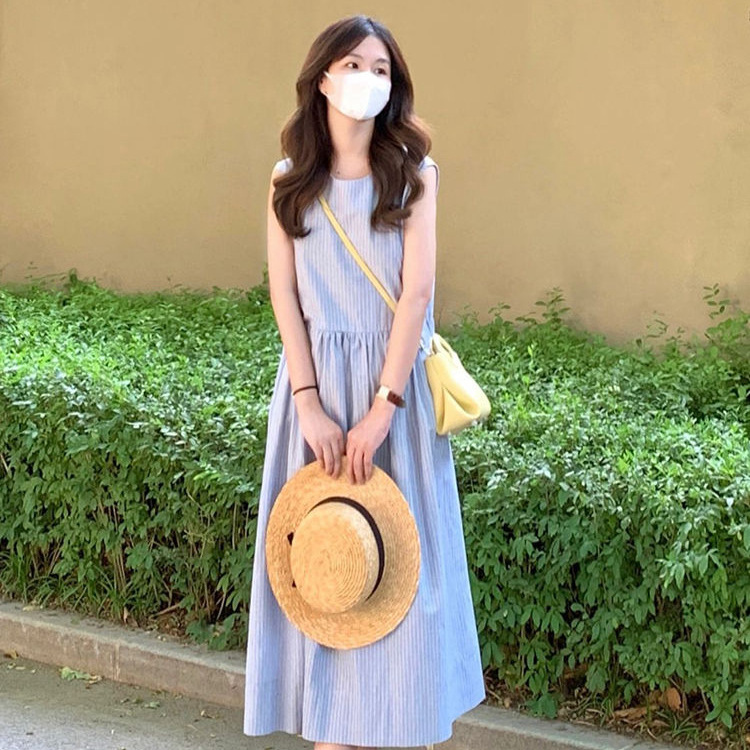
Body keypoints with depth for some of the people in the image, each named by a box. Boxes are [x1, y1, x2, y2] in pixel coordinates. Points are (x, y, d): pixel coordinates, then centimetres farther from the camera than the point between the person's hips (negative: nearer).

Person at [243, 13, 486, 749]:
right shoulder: (290, 180, 4)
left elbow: (418, 290, -9)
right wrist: (311, 404, -12)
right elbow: (285, 293, -2)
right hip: (316, 383, 2)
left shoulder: (412, 174, -2)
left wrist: (381, 409, -16)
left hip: (395, 384, -1)